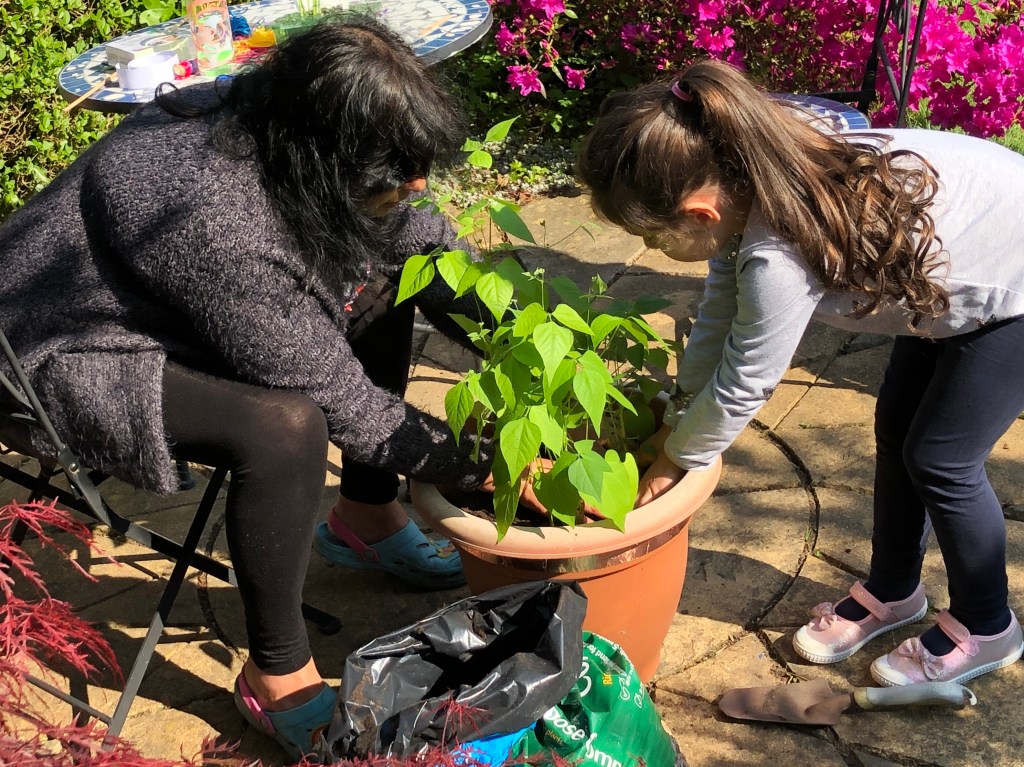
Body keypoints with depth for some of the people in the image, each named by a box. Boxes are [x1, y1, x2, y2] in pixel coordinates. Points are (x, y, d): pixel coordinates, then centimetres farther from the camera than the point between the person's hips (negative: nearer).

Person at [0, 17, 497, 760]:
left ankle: (365, 515, 17)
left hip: (167, 303, 9)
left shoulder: (277, 124, -15)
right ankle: (277, 676, -12)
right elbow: (337, 399, -29)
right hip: (74, 358, -9)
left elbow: (423, 238, 0)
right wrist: (481, 467, -20)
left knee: (382, 279, 4)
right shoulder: (217, 220, -38)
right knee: (286, 425, -34)